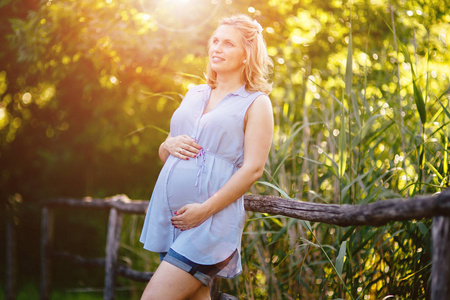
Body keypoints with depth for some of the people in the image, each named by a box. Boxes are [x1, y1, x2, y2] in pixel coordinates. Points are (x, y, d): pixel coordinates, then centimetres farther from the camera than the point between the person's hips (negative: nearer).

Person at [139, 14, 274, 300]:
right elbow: (163, 154, 23)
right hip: (168, 214, 6)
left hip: (212, 222, -6)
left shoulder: (256, 103, 0)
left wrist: (205, 209, -16)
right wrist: (169, 145, -2)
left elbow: (253, 169, -10)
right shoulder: (194, 95, 17)